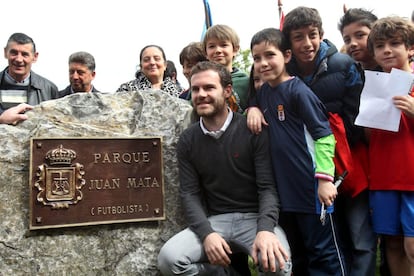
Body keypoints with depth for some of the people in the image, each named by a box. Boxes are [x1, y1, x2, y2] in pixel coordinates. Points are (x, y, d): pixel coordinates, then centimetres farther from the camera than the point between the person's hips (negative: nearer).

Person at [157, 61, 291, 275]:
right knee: (169, 258, -23)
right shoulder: (187, 141, 4)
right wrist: (207, 233, -18)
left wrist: (266, 229, -29)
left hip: (255, 216, -2)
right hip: (215, 220, 2)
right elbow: (189, 193, 0)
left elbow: (268, 186, -10)